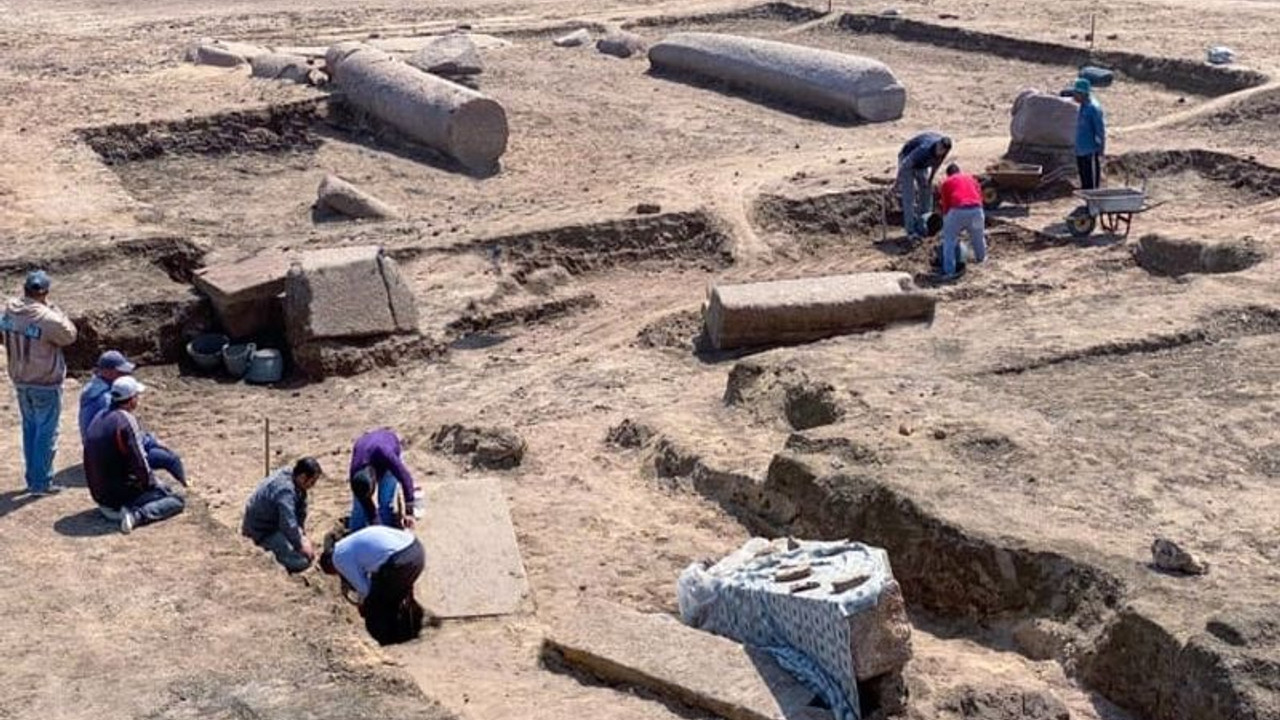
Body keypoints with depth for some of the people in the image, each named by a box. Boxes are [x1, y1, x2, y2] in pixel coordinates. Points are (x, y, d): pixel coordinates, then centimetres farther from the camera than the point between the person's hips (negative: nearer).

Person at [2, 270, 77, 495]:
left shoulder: (9, 312, -6)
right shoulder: (48, 319, -25)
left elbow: (4, 333, 9)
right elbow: (69, 335, -10)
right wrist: (56, 311, -5)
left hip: (20, 380, 7)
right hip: (46, 384, -7)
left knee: (30, 428, 19)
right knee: (46, 432, 5)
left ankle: (32, 479, 27)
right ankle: (41, 483, 9)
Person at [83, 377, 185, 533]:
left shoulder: (97, 420, 8)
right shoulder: (125, 420, -18)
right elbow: (139, 463, -21)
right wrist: (154, 484, -3)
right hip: (120, 497, -9)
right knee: (177, 500, -3)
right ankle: (137, 514, -20)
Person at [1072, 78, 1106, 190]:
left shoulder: (1094, 108, -15)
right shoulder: (1083, 107, 12)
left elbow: (1101, 131, -16)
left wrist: (1101, 153, -17)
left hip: (1091, 152, -9)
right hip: (1081, 151, 9)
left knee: (1092, 185, -4)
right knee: (1085, 184, 15)